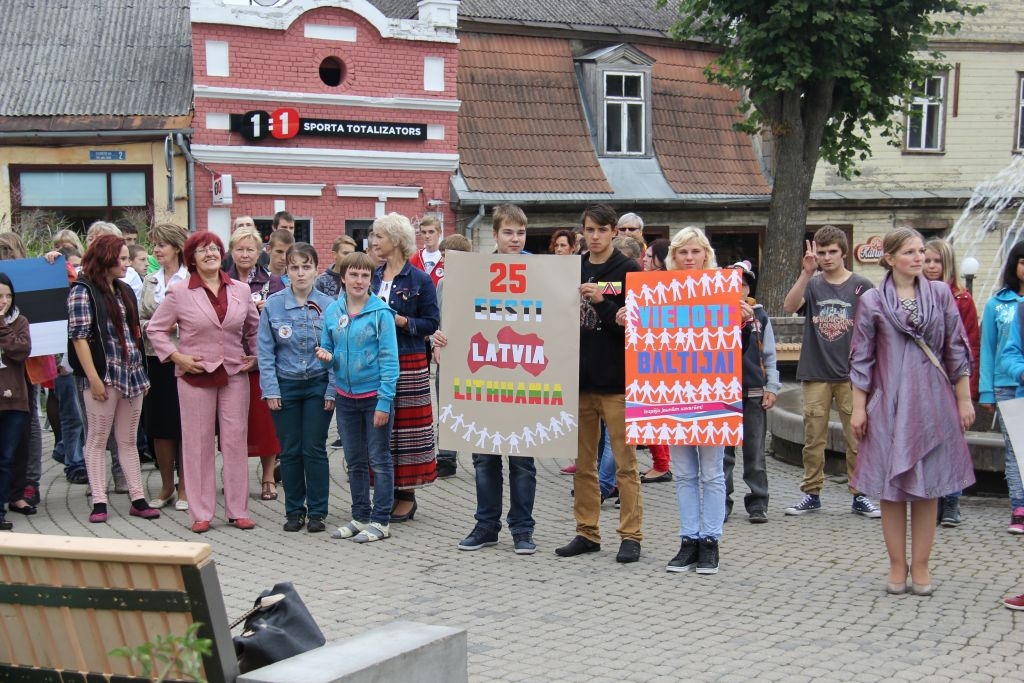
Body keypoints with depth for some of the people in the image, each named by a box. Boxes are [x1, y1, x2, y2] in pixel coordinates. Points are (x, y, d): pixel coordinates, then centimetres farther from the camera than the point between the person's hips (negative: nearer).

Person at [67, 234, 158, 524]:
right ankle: (99, 502, 6)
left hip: (132, 375, 7)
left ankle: (138, 499, 12)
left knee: (128, 441, 10)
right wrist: (93, 378, -17)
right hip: (104, 375, -7)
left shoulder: (125, 291, 15)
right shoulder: (83, 291, -6)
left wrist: (142, 373, 14)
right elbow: (79, 336, -12)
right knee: (97, 440, 2)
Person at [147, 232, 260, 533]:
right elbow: (155, 329, 3)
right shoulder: (179, 293, -2)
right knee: (198, 442, 2)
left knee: (235, 440, 4)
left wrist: (255, 355, 9)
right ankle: (201, 513, 10)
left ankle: (238, 510, 13)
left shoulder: (241, 291, 6)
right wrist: (176, 356, -6)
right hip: (196, 376, -2)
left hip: (234, 374, 2)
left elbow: (255, 327, 20)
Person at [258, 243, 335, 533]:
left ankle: (317, 512, 12)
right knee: (290, 451, 7)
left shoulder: (328, 305, -3)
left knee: (315, 449, 2)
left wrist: (332, 389, -6)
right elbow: (265, 351, 0)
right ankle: (294, 511, 18)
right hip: (285, 386, 1)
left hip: (318, 386, -1)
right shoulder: (273, 305, -2)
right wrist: (270, 389, -6)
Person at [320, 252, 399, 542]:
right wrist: (326, 355, -11)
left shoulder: (381, 312, -11)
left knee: (379, 459, 4)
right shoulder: (332, 311, 3)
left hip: (375, 396, -5)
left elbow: (389, 360, -12)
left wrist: (384, 402, -17)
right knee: (355, 461, 14)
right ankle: (360, 516, 26)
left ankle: (381, 521, 12)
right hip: (346, 396, 5)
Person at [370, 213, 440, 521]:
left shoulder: (420, 280, -4)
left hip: (408, 363, -5)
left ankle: (406, 494, 8)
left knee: (406, 425, -2)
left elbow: (432, 322, -5)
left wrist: (400, 321, -16)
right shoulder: (373, 277, 12)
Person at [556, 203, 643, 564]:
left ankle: (631, 535, 5)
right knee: (583, 462, 10)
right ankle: (587, 532, 19)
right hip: (579, 377, 5)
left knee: (625, 462, -1)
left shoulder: (628, 270, -2)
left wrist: (601, 303, -19)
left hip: (616, 379, -5)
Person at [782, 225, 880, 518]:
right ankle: (811, 494, 17)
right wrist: (806, 273, -25)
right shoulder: (812, 284, 5)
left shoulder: (862, 286, 2)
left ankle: (859, 496, 11)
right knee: (813, 439, 7)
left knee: (857, 438, 1)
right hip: (816, 374, 1)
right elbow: (790, 306, -14)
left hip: (851, 375, -1)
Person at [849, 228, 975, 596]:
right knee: (891, 487, 2)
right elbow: (861, 358, 4)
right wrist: (858, 407, 0)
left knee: (927, 487, 4)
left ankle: (920, 567, 12)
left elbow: (956, 349, 7)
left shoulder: (940, 294, 5)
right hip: (889, 403, -1)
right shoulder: (872, 301, 2)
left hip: (932, 401, 1)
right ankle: (897, 566, 13)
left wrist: (964, 399, 4)